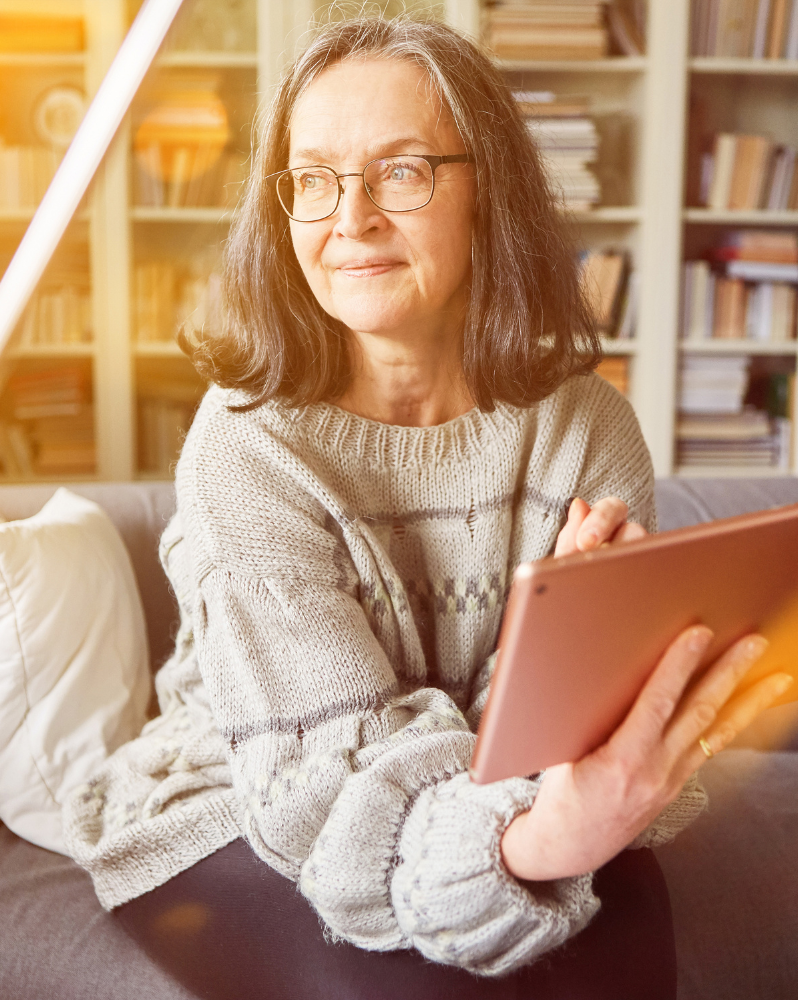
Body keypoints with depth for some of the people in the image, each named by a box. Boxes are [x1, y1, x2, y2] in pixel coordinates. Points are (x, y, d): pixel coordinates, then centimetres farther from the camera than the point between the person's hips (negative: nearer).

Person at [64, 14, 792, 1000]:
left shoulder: (585, 427, -8)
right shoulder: (249, 442, -18)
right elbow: (328, 764, -24)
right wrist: (526, 844, -45)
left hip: (516, 816, 3)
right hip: (244, 819, -2)